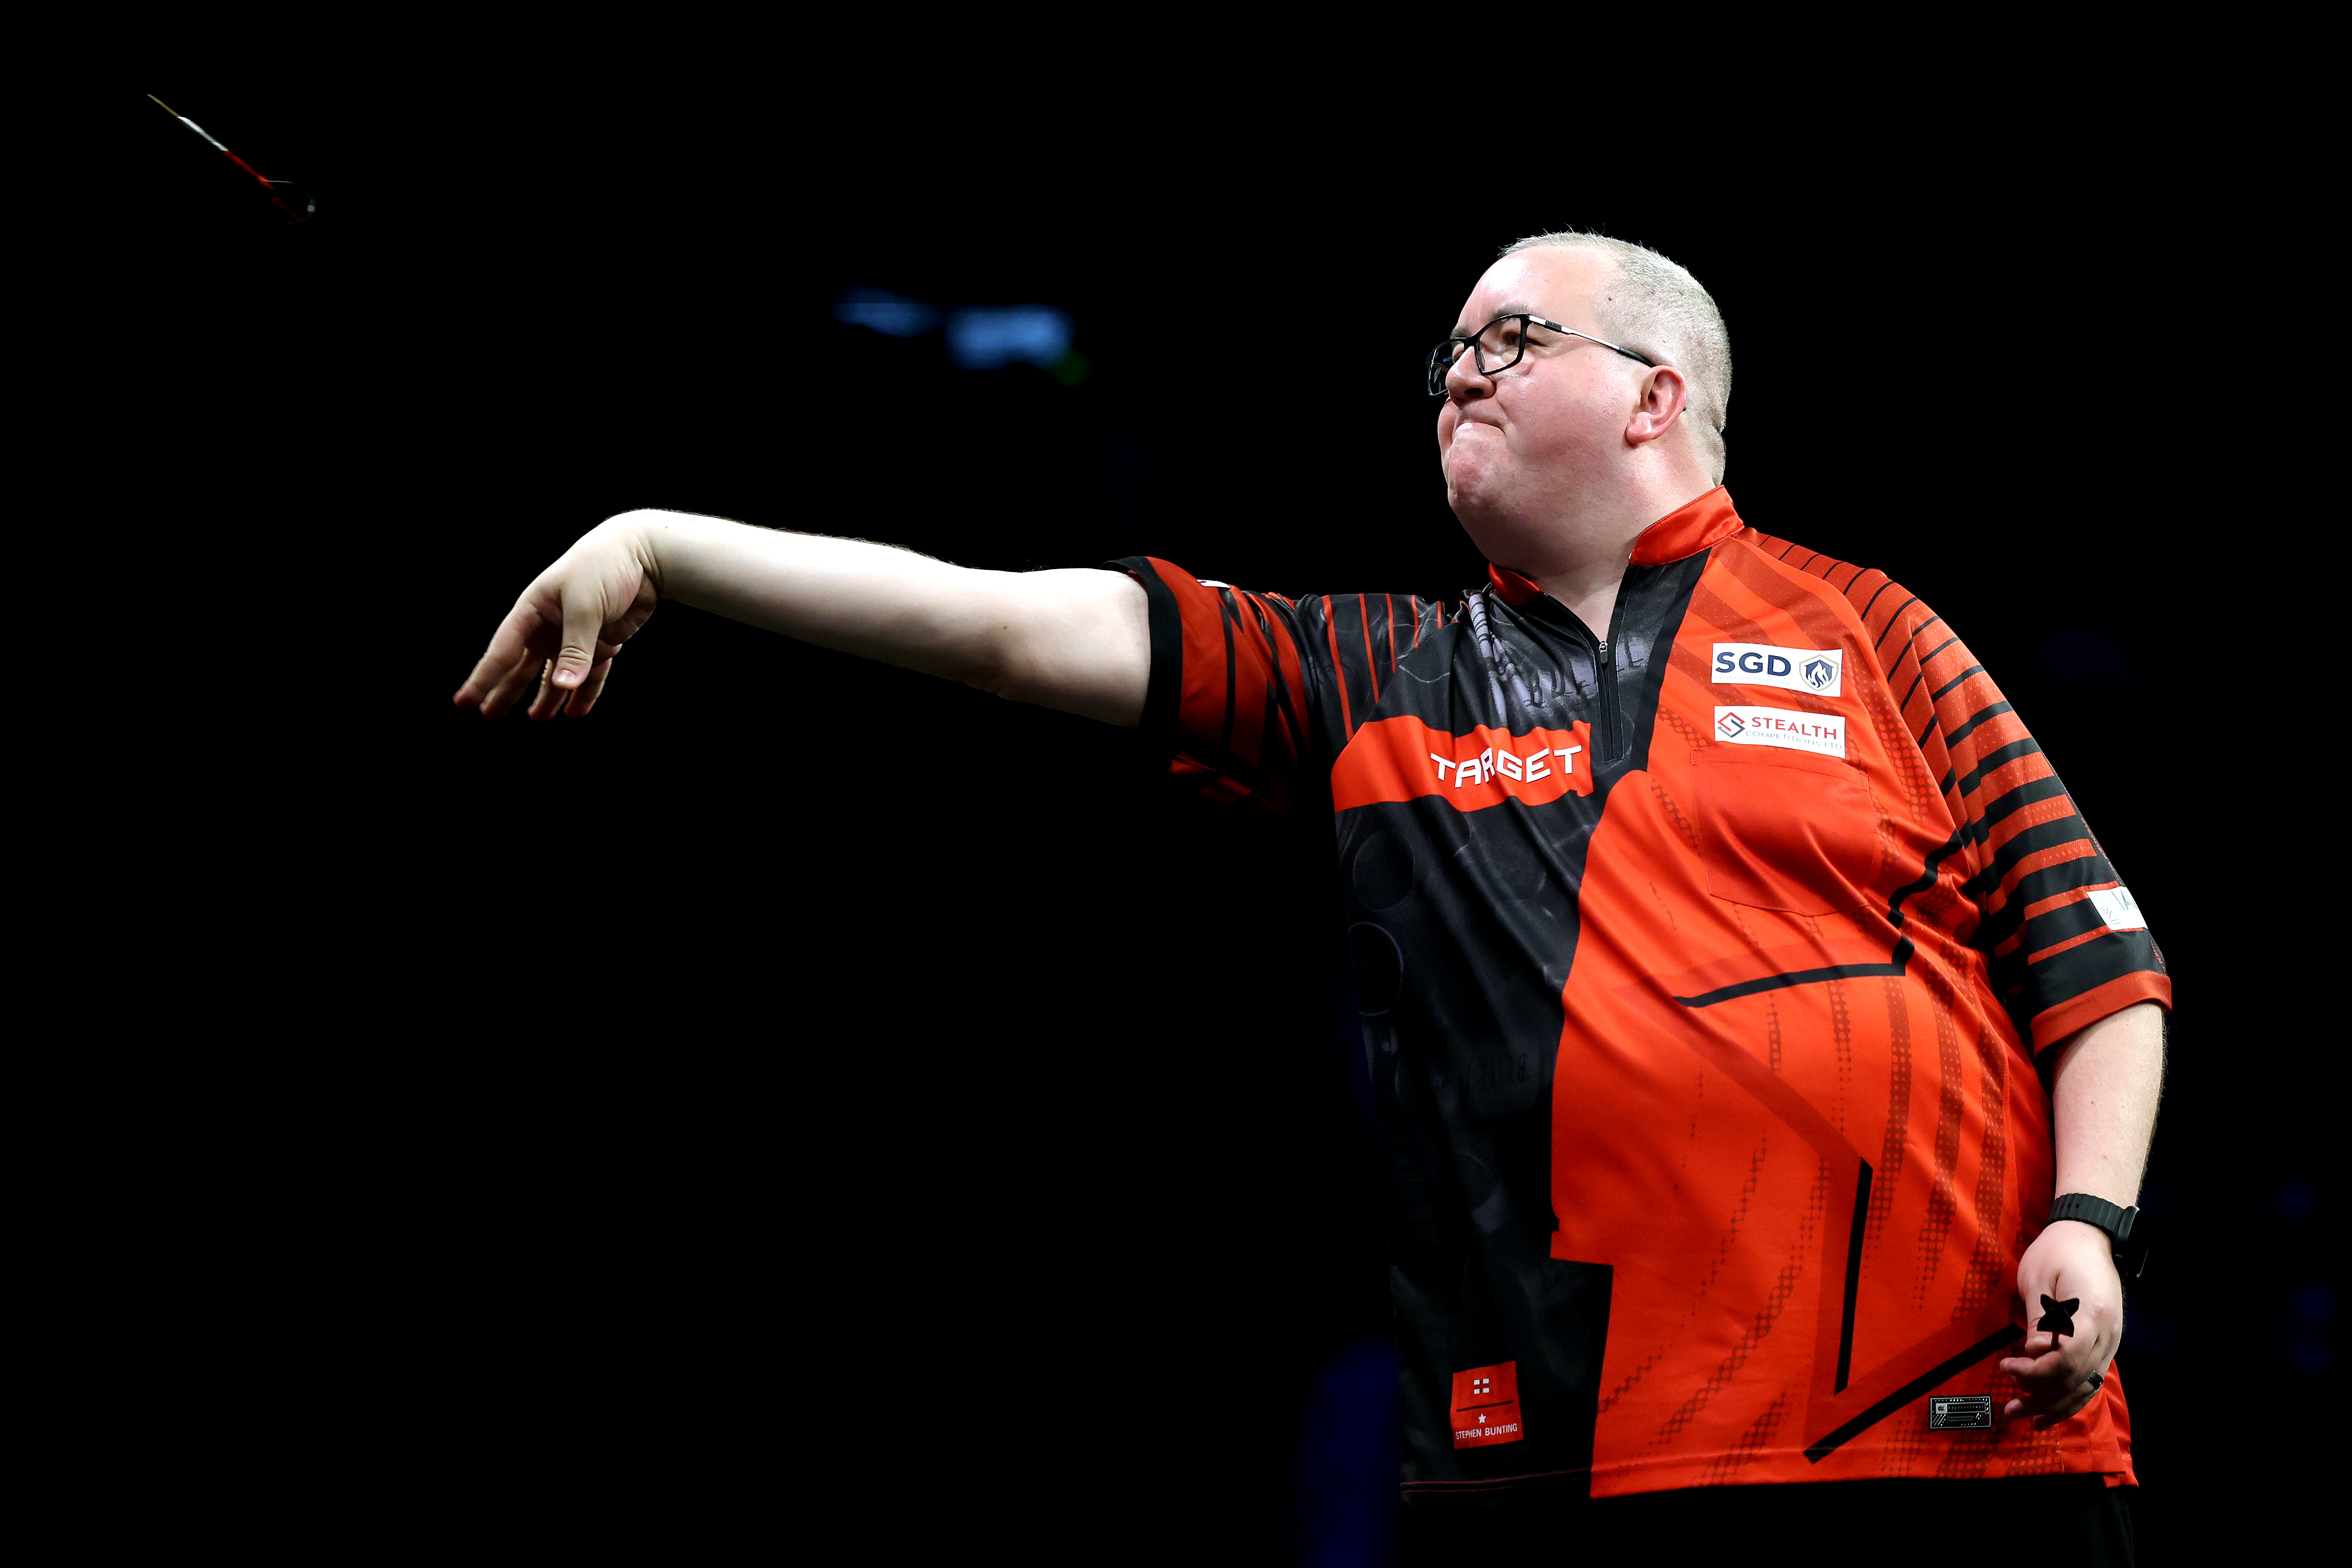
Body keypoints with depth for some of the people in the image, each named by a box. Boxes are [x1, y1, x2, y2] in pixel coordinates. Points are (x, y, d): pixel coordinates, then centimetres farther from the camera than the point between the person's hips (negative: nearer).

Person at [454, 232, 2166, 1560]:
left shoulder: (1861, 632, 10)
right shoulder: (1373, 683, 15)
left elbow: (2089, 946, 8)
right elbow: (1006, 623, 9)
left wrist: (2092, 1218, -6)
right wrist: (659, 547, 4)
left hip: (1956, 1424, -2)